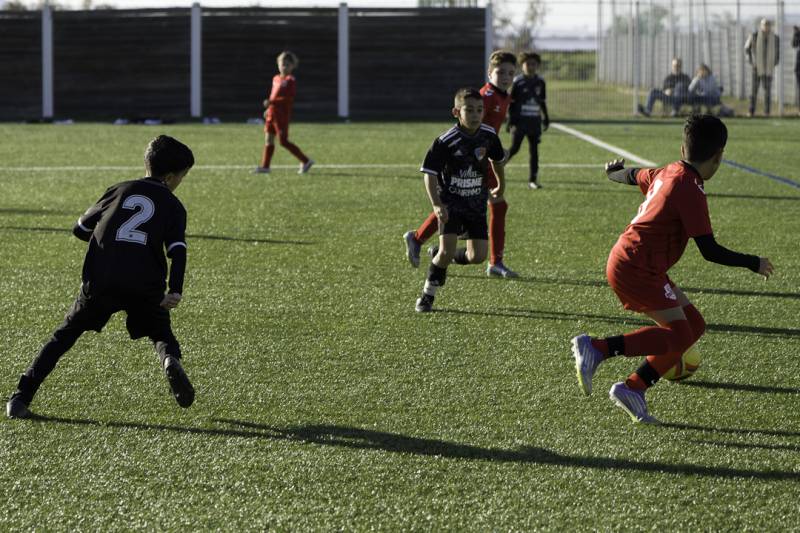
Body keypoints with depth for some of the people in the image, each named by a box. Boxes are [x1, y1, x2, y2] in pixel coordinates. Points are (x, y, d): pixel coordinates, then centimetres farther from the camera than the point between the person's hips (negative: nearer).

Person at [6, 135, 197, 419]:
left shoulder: (119, 191, 18)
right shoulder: (173, 206, 12)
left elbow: (80, 229, 24)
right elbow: (178, 251, -5)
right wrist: (175, 291, -14)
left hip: (100, 279, 1)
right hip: (145, 286, -1)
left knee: (66, 334, 12)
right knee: (161, 334, 20)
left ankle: (21, 397, 3)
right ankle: (171, 361, -17)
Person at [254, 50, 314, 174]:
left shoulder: (291, 80, -10)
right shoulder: (276, 78, 14)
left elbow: (289, 99, -19)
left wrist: (272, 102, -23)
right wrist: (269, 108, 16)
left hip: (282, 115, -8)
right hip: (272, 114, 8)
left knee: (283, 141, -7)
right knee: (268, 139, 7)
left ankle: (305, 161, 1)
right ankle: (265, 166, 10)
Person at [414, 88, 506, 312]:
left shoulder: (489, 135, -5)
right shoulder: (446, 141, -19)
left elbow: (497, 159, 17)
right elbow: (429, 173, -15)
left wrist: (501, 185, 31)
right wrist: (437, 205, -25)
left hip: (476, 203, 4)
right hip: (451, 203, -4)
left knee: (477, 256, -2)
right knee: (447, 251, -18)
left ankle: (441, 255, 28)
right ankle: (427, 295, 2)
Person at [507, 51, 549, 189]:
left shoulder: (540, 82, 9)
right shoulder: (517, 82, -3)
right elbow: (511, 102, -1)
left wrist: (546, 119, 16)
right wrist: (511, 120, -7)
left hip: (535, 121, 4)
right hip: (520, 121, -4)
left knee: (534, 150, 2)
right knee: (514, 148, -7)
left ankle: (533, 179, 5)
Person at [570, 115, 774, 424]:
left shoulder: (666, 173, 10)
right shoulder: (690, 190, -17)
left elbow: (635, 176, 34)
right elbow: (709, 251, -18)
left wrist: (615, 172, 58)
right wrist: (754, 264, -6)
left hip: (626, 263, 10)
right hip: (637, 269, -10)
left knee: (694, 325, 9)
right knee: (678, 336, -14)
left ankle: (633, 388, 6)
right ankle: (597, 348, -17)